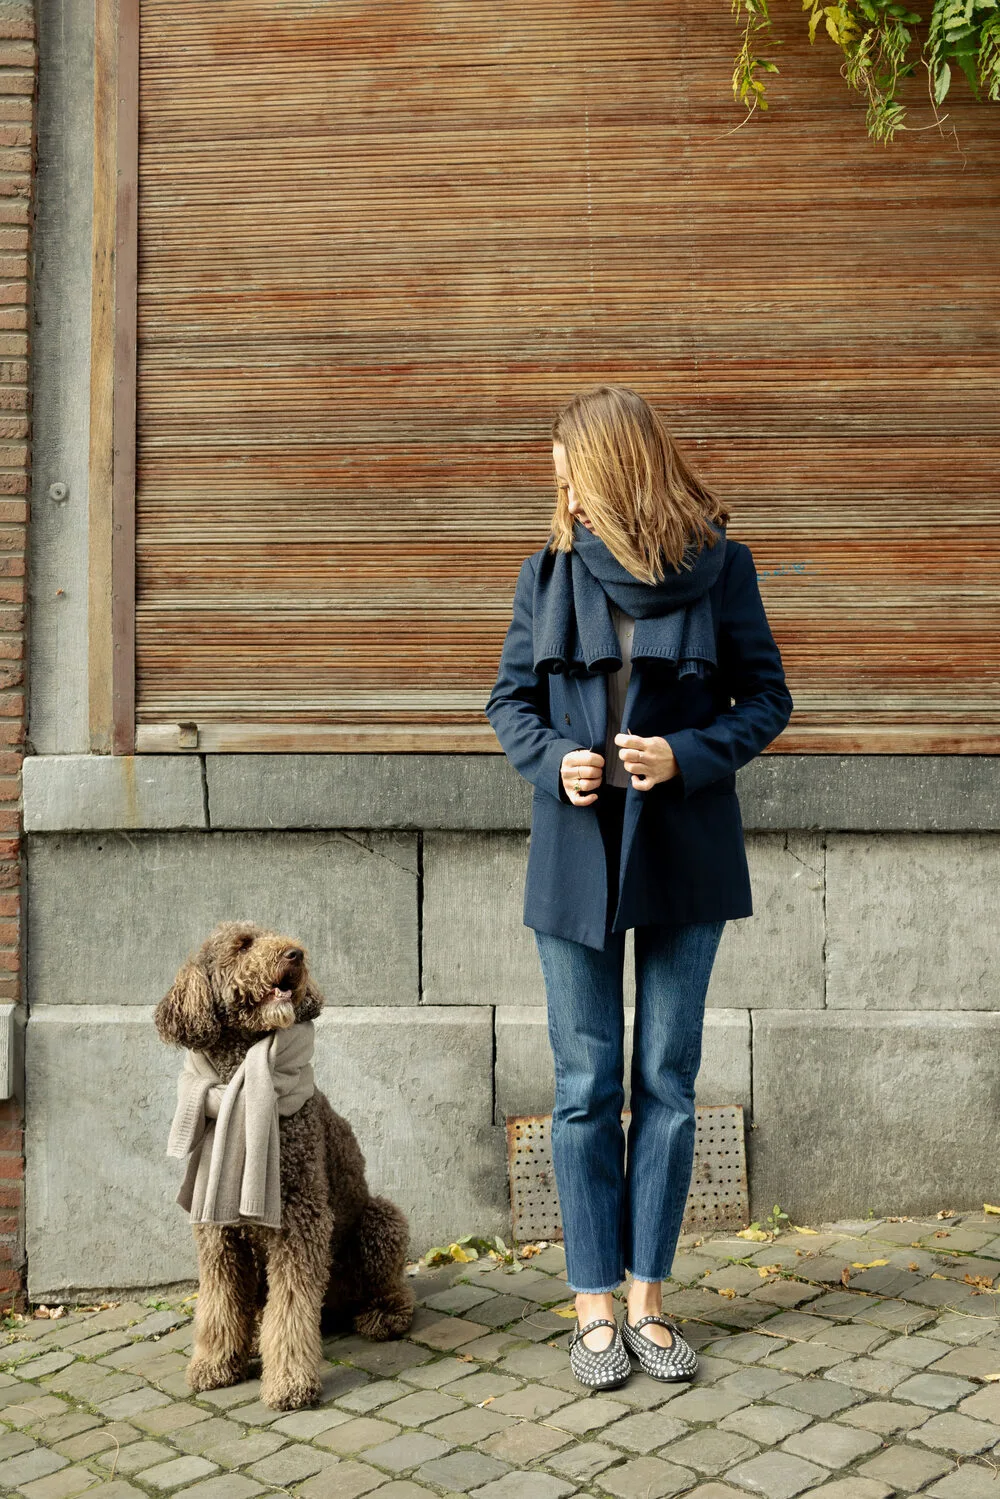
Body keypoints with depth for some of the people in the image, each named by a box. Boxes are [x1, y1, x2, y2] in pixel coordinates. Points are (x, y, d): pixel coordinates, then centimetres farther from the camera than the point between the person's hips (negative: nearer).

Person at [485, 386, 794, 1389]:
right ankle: (594, 1305, 13)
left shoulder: (718, 565, -3)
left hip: (683, 855, -1)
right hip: (574, 855, 1)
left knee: (667, 1082, 7)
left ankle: (647, 1298, 18)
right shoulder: (550, 570, 4)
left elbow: (767, 698, 1)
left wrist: (688, 757, -15)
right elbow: (510, 698, 10)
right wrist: (552, 761, -10)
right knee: (587, 1086, 4)